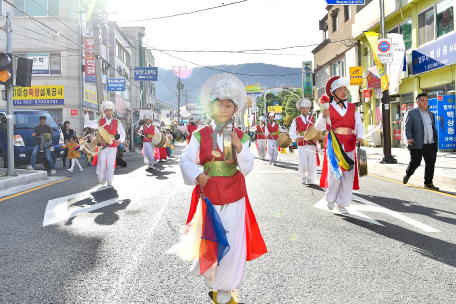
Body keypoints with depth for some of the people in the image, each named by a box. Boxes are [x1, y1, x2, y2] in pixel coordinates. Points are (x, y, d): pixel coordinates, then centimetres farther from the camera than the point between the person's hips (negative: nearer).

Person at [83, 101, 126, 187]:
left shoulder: (117, 122, 5)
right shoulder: (100, 121, 7)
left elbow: (122, 133, 0)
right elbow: (88, 123, 10)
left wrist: (120, 140, -19)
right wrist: (86, 114, -6)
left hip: (112, 146, 0)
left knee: (110, 163, 1)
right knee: (102, 162, -7)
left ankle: (109, 181, 14)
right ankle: (101, 178, 15)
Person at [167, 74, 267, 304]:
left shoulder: (240, 137, -1)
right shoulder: (200, 135, -3)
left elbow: (247, 168, -7)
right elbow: (186, 160, -8)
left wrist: (239, 147, -22)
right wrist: (196, 175, -26)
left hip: (233, 194, 0)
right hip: (207, 194, 0)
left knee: (232, 240, 3)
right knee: (207, 237, 10)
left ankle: (225, 285, 27)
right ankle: (208, 271, 43)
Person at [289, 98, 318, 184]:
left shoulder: (312, 119, 12)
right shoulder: (296, 120, 9)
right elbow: (292, 132, 5)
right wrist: (295, 138, -15)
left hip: (311, 143, 1)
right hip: (301, 144, -1)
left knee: (312, 163, -2)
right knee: (302, 163, -7)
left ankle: (310, 178, 16)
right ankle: (303, 176, 20)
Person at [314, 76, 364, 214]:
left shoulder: (352, 107, 12)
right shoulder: (328, 107, 2)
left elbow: (359, 124, 6)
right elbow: (319, 127, -5)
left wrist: (359, 136, -13)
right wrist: (323, 116, -24)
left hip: (349, 145, 3)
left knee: (348, 174, 2)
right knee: (334, 173, -4)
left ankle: (342, 203, 16)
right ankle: (330, 198, 22)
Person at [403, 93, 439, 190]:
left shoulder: (431, 114, 19)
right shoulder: (412, 113, 0)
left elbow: (433, 128, 23)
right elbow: (407, 128, -6)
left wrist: (436, 142, 18)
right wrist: (409, 139, -21)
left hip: (431, 145, 5)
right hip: (417, 145, -5)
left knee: (431, 164, 3)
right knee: (415, 163, -1)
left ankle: (428, 183, 12)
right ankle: (407, 175, 28)